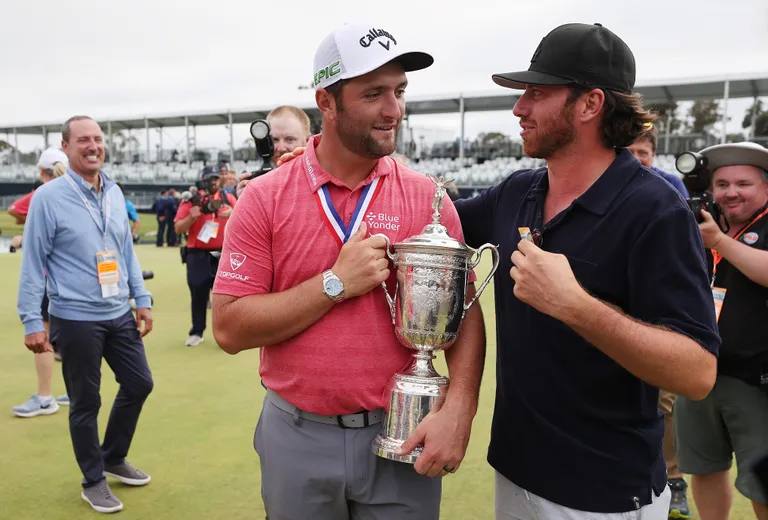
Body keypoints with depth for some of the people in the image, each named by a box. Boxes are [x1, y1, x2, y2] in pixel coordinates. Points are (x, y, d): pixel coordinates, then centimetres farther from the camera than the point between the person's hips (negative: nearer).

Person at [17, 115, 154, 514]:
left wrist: (142, 300, 10)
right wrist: (32, 322, -12)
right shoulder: (48, 198, -11)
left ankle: (113, 458, 38)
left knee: (139, 383, 15)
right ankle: (93, 481, 28)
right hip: (75, 320, -6)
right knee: (85, 402, 7)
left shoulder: (115, 193, 5)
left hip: (120, 315, 6)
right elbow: (33, 264, -10)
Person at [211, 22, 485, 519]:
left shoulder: (427, 197, -5)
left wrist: (458, 409, -17)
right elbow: (230, 329, -10)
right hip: (299, 436, 0)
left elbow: (464, 310, -3)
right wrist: (336, 283, -18)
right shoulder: (265, 198, -8)